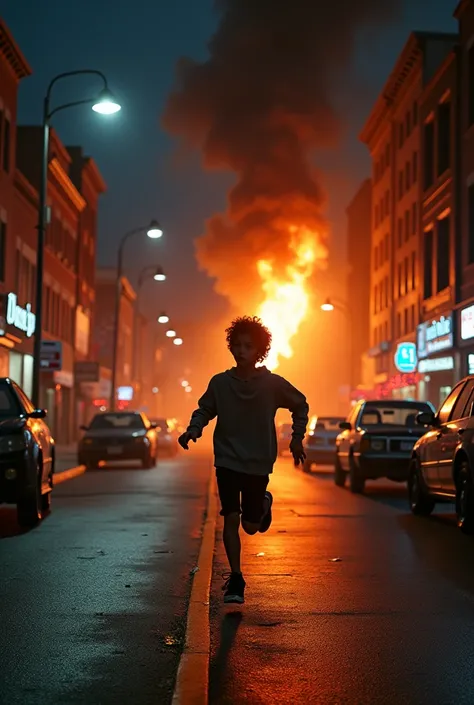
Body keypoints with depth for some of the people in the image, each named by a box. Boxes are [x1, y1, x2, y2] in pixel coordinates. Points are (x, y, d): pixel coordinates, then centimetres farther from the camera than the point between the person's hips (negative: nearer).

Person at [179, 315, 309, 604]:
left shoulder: (273, 384, -7)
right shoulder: (220, 383, -6)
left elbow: (300, 405, 8)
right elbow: (204, 410, 6)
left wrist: (297, 438, 4)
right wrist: (193, 429, -13)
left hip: (258, 464, 0)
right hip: (227, 461, 0)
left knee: (251, 526, 5)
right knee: (231, 519, -8)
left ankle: (265, 503, 40)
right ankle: (236, 579, 5)